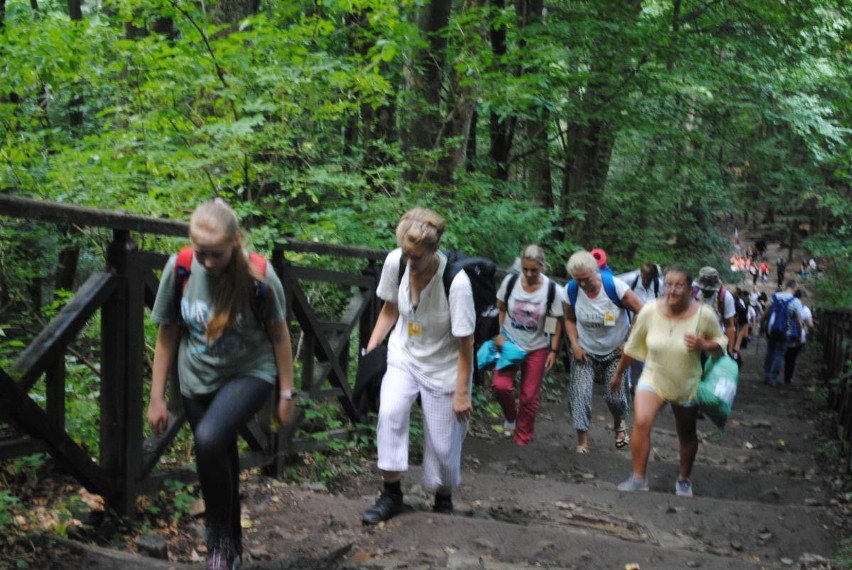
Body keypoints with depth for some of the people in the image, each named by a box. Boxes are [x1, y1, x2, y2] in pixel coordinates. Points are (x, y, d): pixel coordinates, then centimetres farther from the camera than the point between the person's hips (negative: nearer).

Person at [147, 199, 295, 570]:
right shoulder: (179, 268, -14)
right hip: (198, 381, 4)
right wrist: (157, 397, 1)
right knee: (221, 461, 14)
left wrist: (286, 393, -3)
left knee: (209, 439, -29)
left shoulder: (258, 276, -21)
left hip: (250, 373, -3)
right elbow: (167, 335, -3)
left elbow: (279, 334, -7)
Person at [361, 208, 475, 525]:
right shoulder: (395, 262, -16)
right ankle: (391, 494, -7)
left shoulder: (456, 281, -29)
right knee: (389, 413, -22)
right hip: (404, 357, 3)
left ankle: (443, 501, 32)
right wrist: (371, 349, -2)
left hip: (443, 368, -3)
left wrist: (461, 392, -15)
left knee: (442, 444, 3)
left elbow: (465, 343, -20)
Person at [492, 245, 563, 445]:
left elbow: (557, 322, -5)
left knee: (529, 397, 2)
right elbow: (500, 308, 3)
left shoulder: (551, 289, -13)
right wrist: (499, 334, -7)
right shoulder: (510, 281, -11)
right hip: (510, 342, 1)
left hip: (537, 348, -1)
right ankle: (511, 417, 13)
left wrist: (554, 351, -6)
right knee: (500, 385, -18)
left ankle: (522, 440, 20)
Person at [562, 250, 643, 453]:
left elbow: (640, 312, -13)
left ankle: (619, 424, 37)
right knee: (580, 394, -13)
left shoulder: (614, 286, -23)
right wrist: (574, 344, -11)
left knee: (615, 396, 1)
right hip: (585, 352, 1)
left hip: (616, 352, -1)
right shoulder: (570, 291, -15)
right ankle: (582, 441, -3)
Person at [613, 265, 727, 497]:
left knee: (687, 434, 16)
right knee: (641, 423, -24)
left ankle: (684, 479, 40)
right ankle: (638, 478, -12)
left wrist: (703, 345, -25)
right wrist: (618, 373, 9)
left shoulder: (704, 315, -18)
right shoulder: (650, 311, -15)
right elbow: (632, 346, -1)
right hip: (653, 379, 0)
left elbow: (721, 341, -2)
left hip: (687, 385, 1)